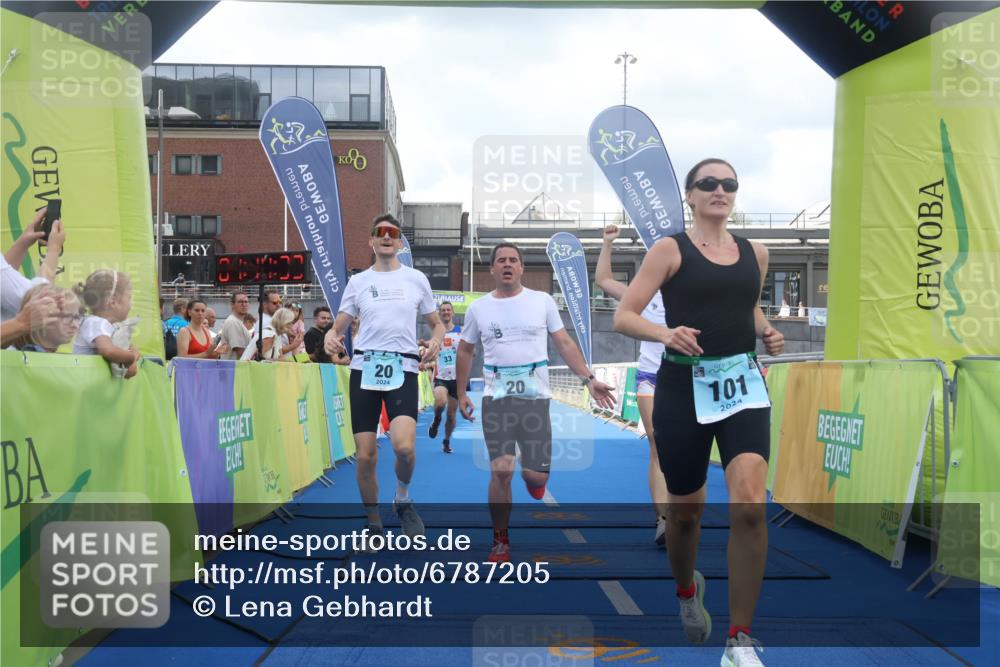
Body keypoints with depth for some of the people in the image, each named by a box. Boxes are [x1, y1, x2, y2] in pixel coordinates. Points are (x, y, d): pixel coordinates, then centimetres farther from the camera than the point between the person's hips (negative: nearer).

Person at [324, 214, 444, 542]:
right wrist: (331, 338, -13)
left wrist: (435, 340, -7)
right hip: (364, 368, 1)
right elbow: (338, 327, 11)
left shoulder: (416, 279, 8)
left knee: (404, 446, -22)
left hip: (403, 368, -1)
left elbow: (436, 323, 15)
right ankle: (373, 522, 21)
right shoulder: (357, 282, 9)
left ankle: (403, 500, 9)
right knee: (366, 456, 0)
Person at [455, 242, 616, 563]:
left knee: (538, 476, -2)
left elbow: (565, 343, 5)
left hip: (536, 397, 0)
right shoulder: (478, 308, 5)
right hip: (496, 398, 0)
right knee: (501, 472, -9)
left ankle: (530, 475, 38)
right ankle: (500, 541, 11)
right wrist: (461, 393, 10)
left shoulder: (542, 301, 3)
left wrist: (589, 379, -4)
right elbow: (465, 350, 16)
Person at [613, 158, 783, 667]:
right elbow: (623, 316, -8)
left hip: (743, 385, 3)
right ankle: (687, 591, 44)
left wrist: (767, 333, 8)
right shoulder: (670, 250, -2)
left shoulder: (755, 253, 11)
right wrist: (665, 334, -26)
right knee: (686, 511, 10)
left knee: (750, 508, -16)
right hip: (684, 389, -2)